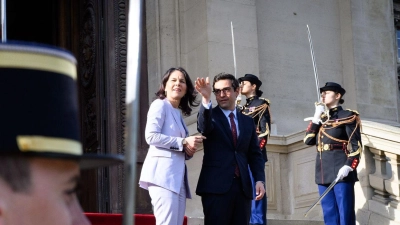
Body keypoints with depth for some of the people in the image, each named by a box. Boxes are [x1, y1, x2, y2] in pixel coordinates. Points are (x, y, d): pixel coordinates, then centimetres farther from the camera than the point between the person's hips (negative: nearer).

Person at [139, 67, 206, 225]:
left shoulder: (178, 113, 25)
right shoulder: (160, 105, 1)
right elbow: (151, 136, -13)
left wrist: (190, 149, 4)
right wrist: (183, 142, -10)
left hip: (177, 176, 9)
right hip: (163, 174, -9)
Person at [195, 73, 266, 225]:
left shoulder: (247, 121, 17)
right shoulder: (210, 115, 5)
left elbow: (255, 154, 15)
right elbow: (204, 127, -19)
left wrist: (259, 179, 0)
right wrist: (206, 99, -36)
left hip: (243, 186, 4)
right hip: (216, 186, -4)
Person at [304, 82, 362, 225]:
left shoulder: (348, 116, 1)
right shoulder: (321, 118, 20)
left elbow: (356, 145, -6)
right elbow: (308, 140, 9)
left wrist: (348, 166, -19)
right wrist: (316, 117, 4)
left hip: (340, 171, -6)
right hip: (323, 172, 6)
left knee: (345, 213, -7)